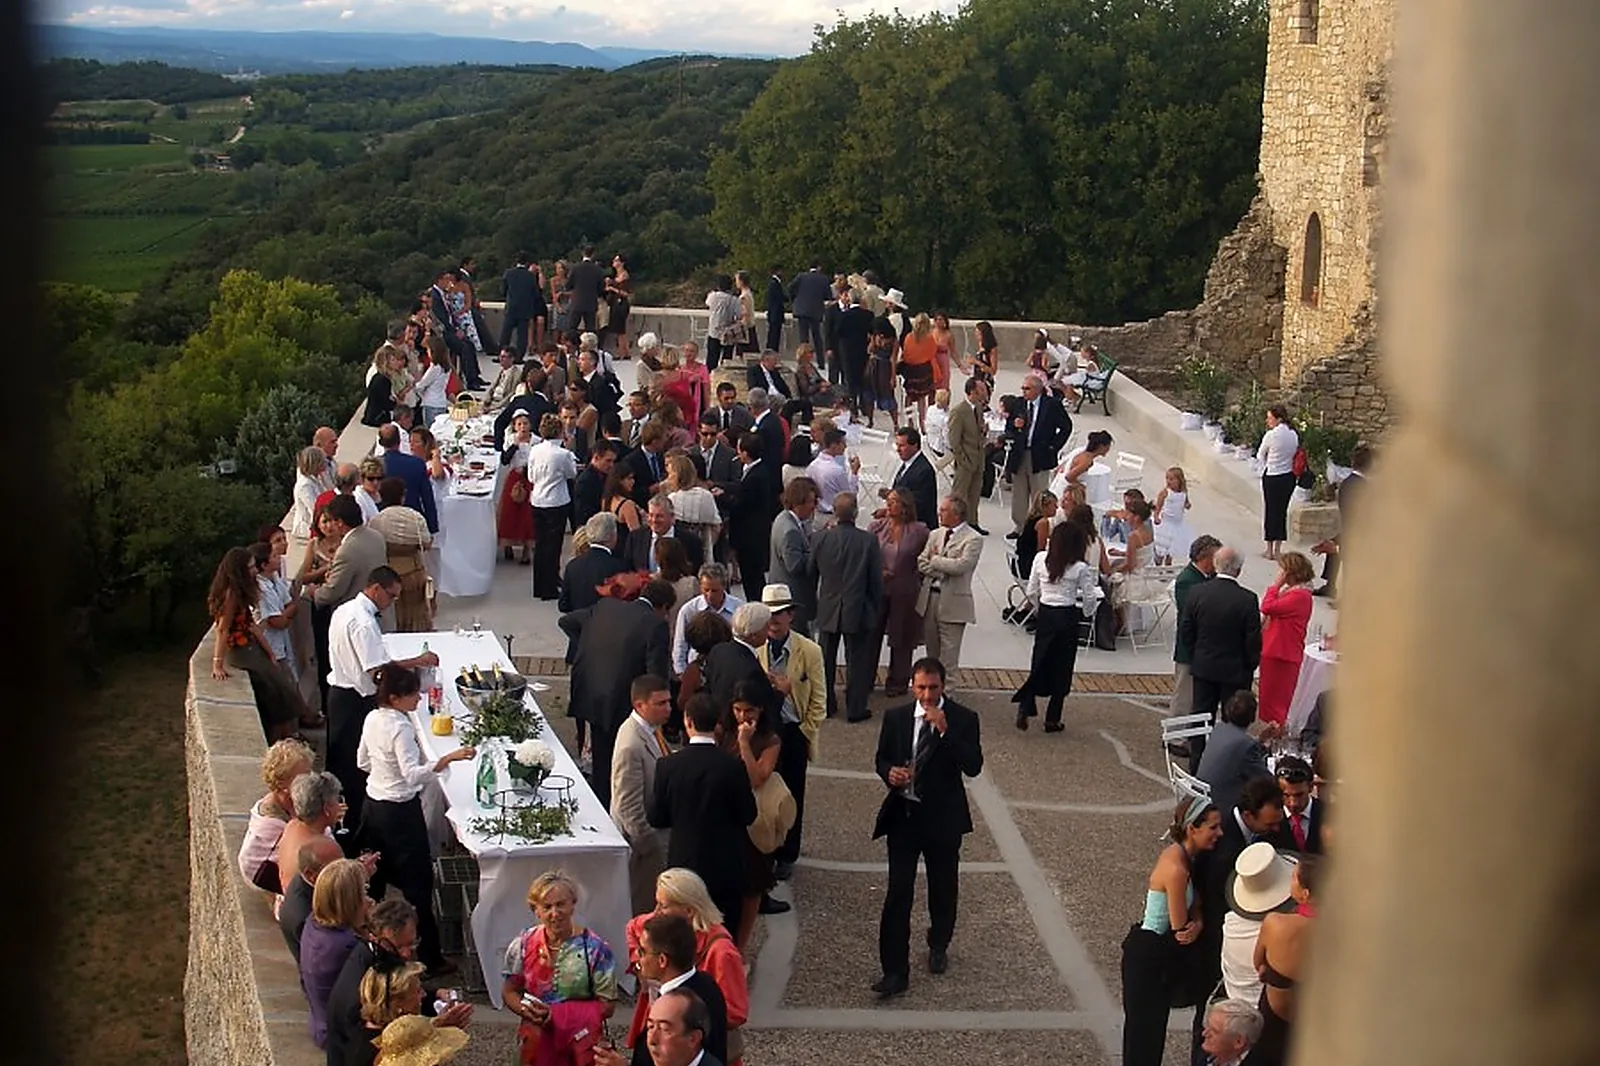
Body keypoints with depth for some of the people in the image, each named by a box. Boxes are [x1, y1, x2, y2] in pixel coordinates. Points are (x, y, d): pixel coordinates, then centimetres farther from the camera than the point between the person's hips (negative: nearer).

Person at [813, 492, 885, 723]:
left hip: (828, 610, 2)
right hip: (858, 609, -2)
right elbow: (876, 579, -7)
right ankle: (855, 708, 13)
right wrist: (876, 607, 6)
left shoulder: (822, 539, -10)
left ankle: (826, 705, 25)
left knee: (826, 659, 16)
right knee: (858, 660, 9)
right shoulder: (868, 541, -15)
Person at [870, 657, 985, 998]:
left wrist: (945, 731, -28)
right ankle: (895, 971, -1)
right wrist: (890, 772, -14)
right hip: (902, 815, 1)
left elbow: (973, 766, -18)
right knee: (898, 893, -4)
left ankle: (938, 946, 43)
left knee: (943, 889, 16)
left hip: (943, 817, -1)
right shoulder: (895, 717, 0)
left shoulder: (963, 719, -8)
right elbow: (882, 759, 10)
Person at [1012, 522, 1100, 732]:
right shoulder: (1080, 569, -11)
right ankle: (1052, 719, 10)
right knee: (1062, 669, 7)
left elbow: (1031, 592, 4)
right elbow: (1090, 598, -8)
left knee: (1039, 664, 14)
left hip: (1044, 615, 3)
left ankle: (1025, 707, -3)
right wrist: (1086, 614, 13)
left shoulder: (1040, 559, -2)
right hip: (1067, 618, -3)